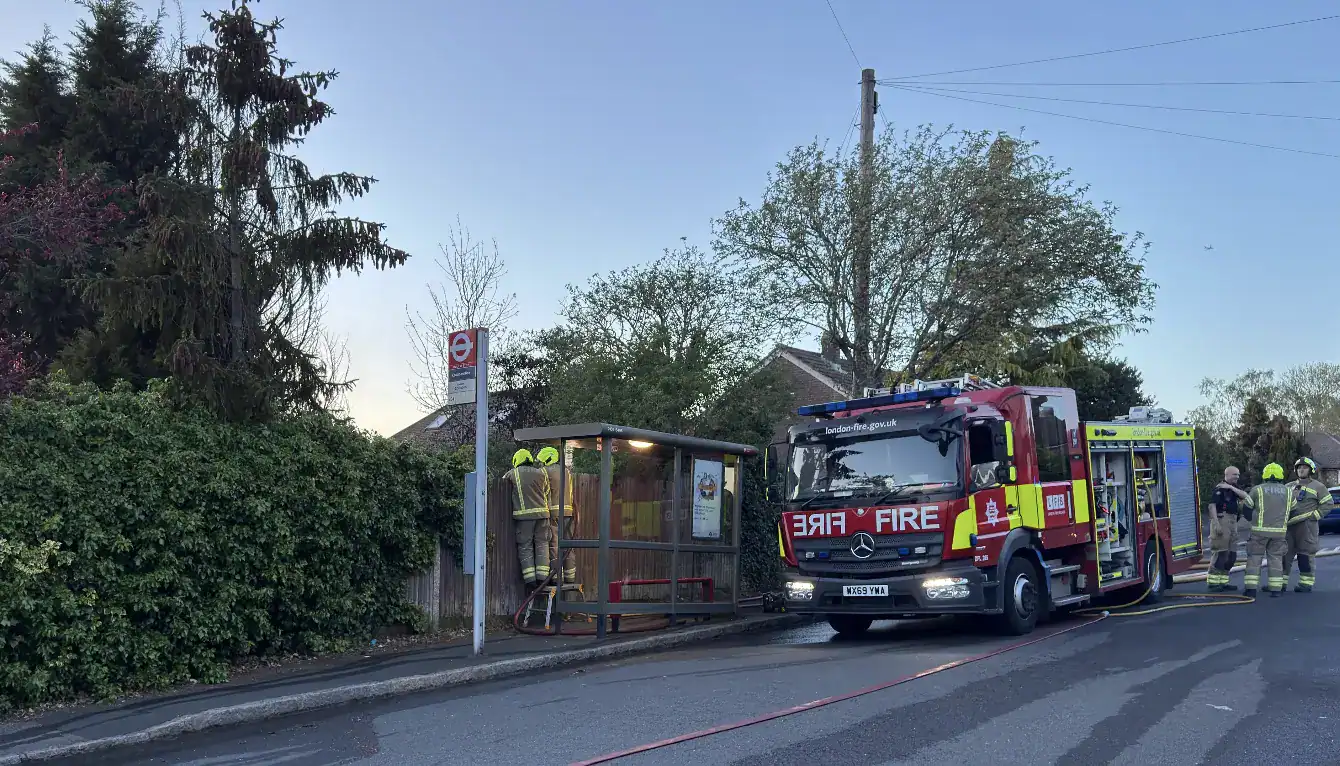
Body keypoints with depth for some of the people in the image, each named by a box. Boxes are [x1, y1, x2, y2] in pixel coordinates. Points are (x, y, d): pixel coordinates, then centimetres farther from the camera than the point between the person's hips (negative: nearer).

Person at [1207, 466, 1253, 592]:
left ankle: (1223, 582, 16)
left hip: (1233, 522, 9)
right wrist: (1216, 524, -22)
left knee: (1231, 555, 10)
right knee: (1220, 553, -11)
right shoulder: (1219, 488, -8)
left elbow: (1245, 496, 0)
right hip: (1222, 521, -9)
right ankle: (1213, 582, -10)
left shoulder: (1234, 488, 18)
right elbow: (1213, 506, -15)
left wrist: (1231, 487, -12)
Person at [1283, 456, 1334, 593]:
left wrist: (1314, 516, -9)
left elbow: (1327, 504, -2)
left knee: (1305, 556, -2)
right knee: (1284, 553, 4)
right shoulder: (1289, 486, 17)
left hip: (1307, 527, -5)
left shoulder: (1317, 487, 2)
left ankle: (1306, 583, 4)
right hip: (1289, 525, 5)